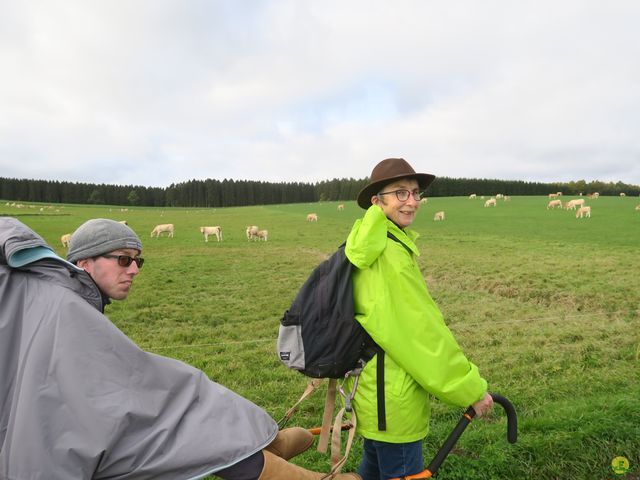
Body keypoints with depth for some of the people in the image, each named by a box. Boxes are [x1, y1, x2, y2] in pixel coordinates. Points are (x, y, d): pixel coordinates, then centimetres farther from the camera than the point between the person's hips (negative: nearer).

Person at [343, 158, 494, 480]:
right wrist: (471, 390, -13)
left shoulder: (369, 246, 6)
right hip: (393, 398, -9)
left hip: (372, 389, 9)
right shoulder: (392, 254, -24)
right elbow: (424, 333, -23)